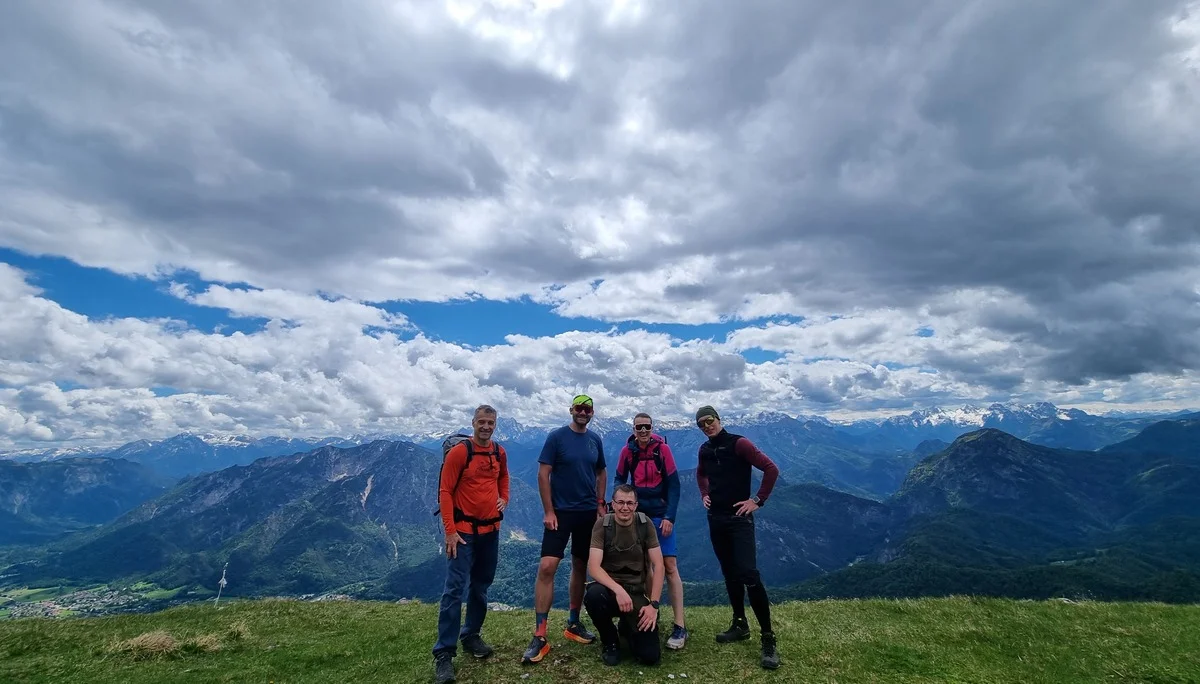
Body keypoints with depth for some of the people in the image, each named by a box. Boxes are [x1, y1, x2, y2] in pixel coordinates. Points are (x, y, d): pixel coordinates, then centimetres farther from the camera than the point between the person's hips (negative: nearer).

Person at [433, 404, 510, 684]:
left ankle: (471, 637, 31)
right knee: (455, 588, -7)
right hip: (464, 530, -6)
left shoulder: (500, 452, 4)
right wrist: (450, 531, -17)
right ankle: (444, 653, 2)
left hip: (491, 530, 6)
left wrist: (504, 499, 6)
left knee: (481, 586, 15)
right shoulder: (458, 452, -13)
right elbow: (445, 492, -13)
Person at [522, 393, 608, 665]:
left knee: (580, 568, 12)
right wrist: (548, 511, -13)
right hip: (560, 512, -4)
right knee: (547, 567, -12)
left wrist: (600, 504, 9)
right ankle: (539, 636, -4)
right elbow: (543, 474, -10)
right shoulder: (556, 437, -8)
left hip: (588, 513, 5)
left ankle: (573, 624, 28)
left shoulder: (595, 440, 5)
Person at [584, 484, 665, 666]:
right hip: (610, 588, -1)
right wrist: (618, 590, -33)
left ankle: (627, 627, 23)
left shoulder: (645, 523, -6)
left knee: (650, 656, -14)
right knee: (594, 595, -37)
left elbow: (658, 565, -5)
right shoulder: (602, 525, -11)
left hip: (636, 592, 1)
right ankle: (610, 642, -3)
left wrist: (654, 604, -12)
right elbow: (594, 567, -19)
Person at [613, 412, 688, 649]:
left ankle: (679, 626, -3)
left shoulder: (662, 448, -9)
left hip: (660, 514, -3)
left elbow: (673, 484, -7)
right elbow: (619, 480, 6)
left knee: (669, 565, -8)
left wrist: (669, 517, -13)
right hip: (636, 513, 3)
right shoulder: (627, 450, -3)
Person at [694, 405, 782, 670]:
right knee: (730, 574, 14)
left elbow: (771, 469, -15)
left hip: (739, 518, -6)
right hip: (716, 519, 6)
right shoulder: (704, 450, 6)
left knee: (749, 575, -12)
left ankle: (768, 638, -2)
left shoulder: (739, 443, -12)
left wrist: (758, 500, -15)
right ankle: (740, 625, 28)